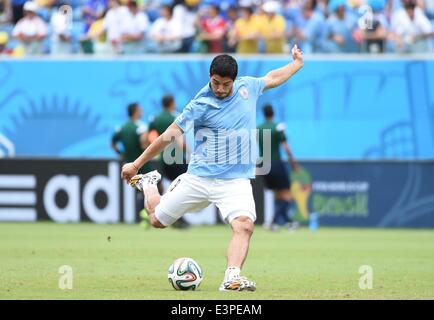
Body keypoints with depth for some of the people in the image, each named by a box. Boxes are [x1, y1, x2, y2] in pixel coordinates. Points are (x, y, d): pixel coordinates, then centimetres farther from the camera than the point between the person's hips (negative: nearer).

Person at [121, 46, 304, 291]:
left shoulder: (247, 87, 2)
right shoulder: (201, 105, -12)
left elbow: (272, 78, 25)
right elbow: (169, 136, -10)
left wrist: (297, 64, 35)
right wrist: (136, 165, -8)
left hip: (236, 181, 2)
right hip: (199, 177, -2)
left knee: (244, 225, -27)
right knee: (157, 220, 11)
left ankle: (232, 278, -35)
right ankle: (148, 184, 41)